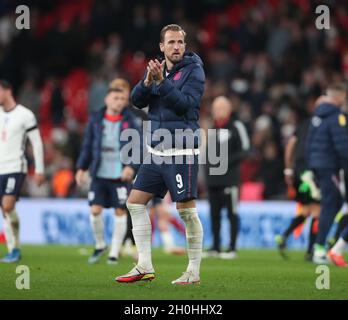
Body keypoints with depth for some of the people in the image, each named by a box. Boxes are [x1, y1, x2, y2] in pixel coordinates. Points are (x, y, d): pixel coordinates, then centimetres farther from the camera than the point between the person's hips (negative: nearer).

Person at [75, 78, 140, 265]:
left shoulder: (129, 121, -1)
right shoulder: (96, 120, 4)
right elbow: (87, 146, 8)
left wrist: (131, 166, -19)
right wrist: (81, 167, 0)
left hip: (120, 176, -1)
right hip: (99, 174, 1)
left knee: (120, 212, 2)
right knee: (95, 210, -4)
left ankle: (114, 252, 14)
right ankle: (99, 245, 20)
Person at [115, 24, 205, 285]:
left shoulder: (194, 70, -6)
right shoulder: (156, 69, 10)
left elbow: (185, 104, -19)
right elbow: (137, 100, 2)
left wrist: (161, 81, -25)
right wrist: (148, 80, -16)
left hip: (182, 152, -7)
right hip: (156, 151, 7)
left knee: (186, 210, -6)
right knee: (135, 203, 5)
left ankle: (194, 272, 2)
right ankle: (145, 267, 9)